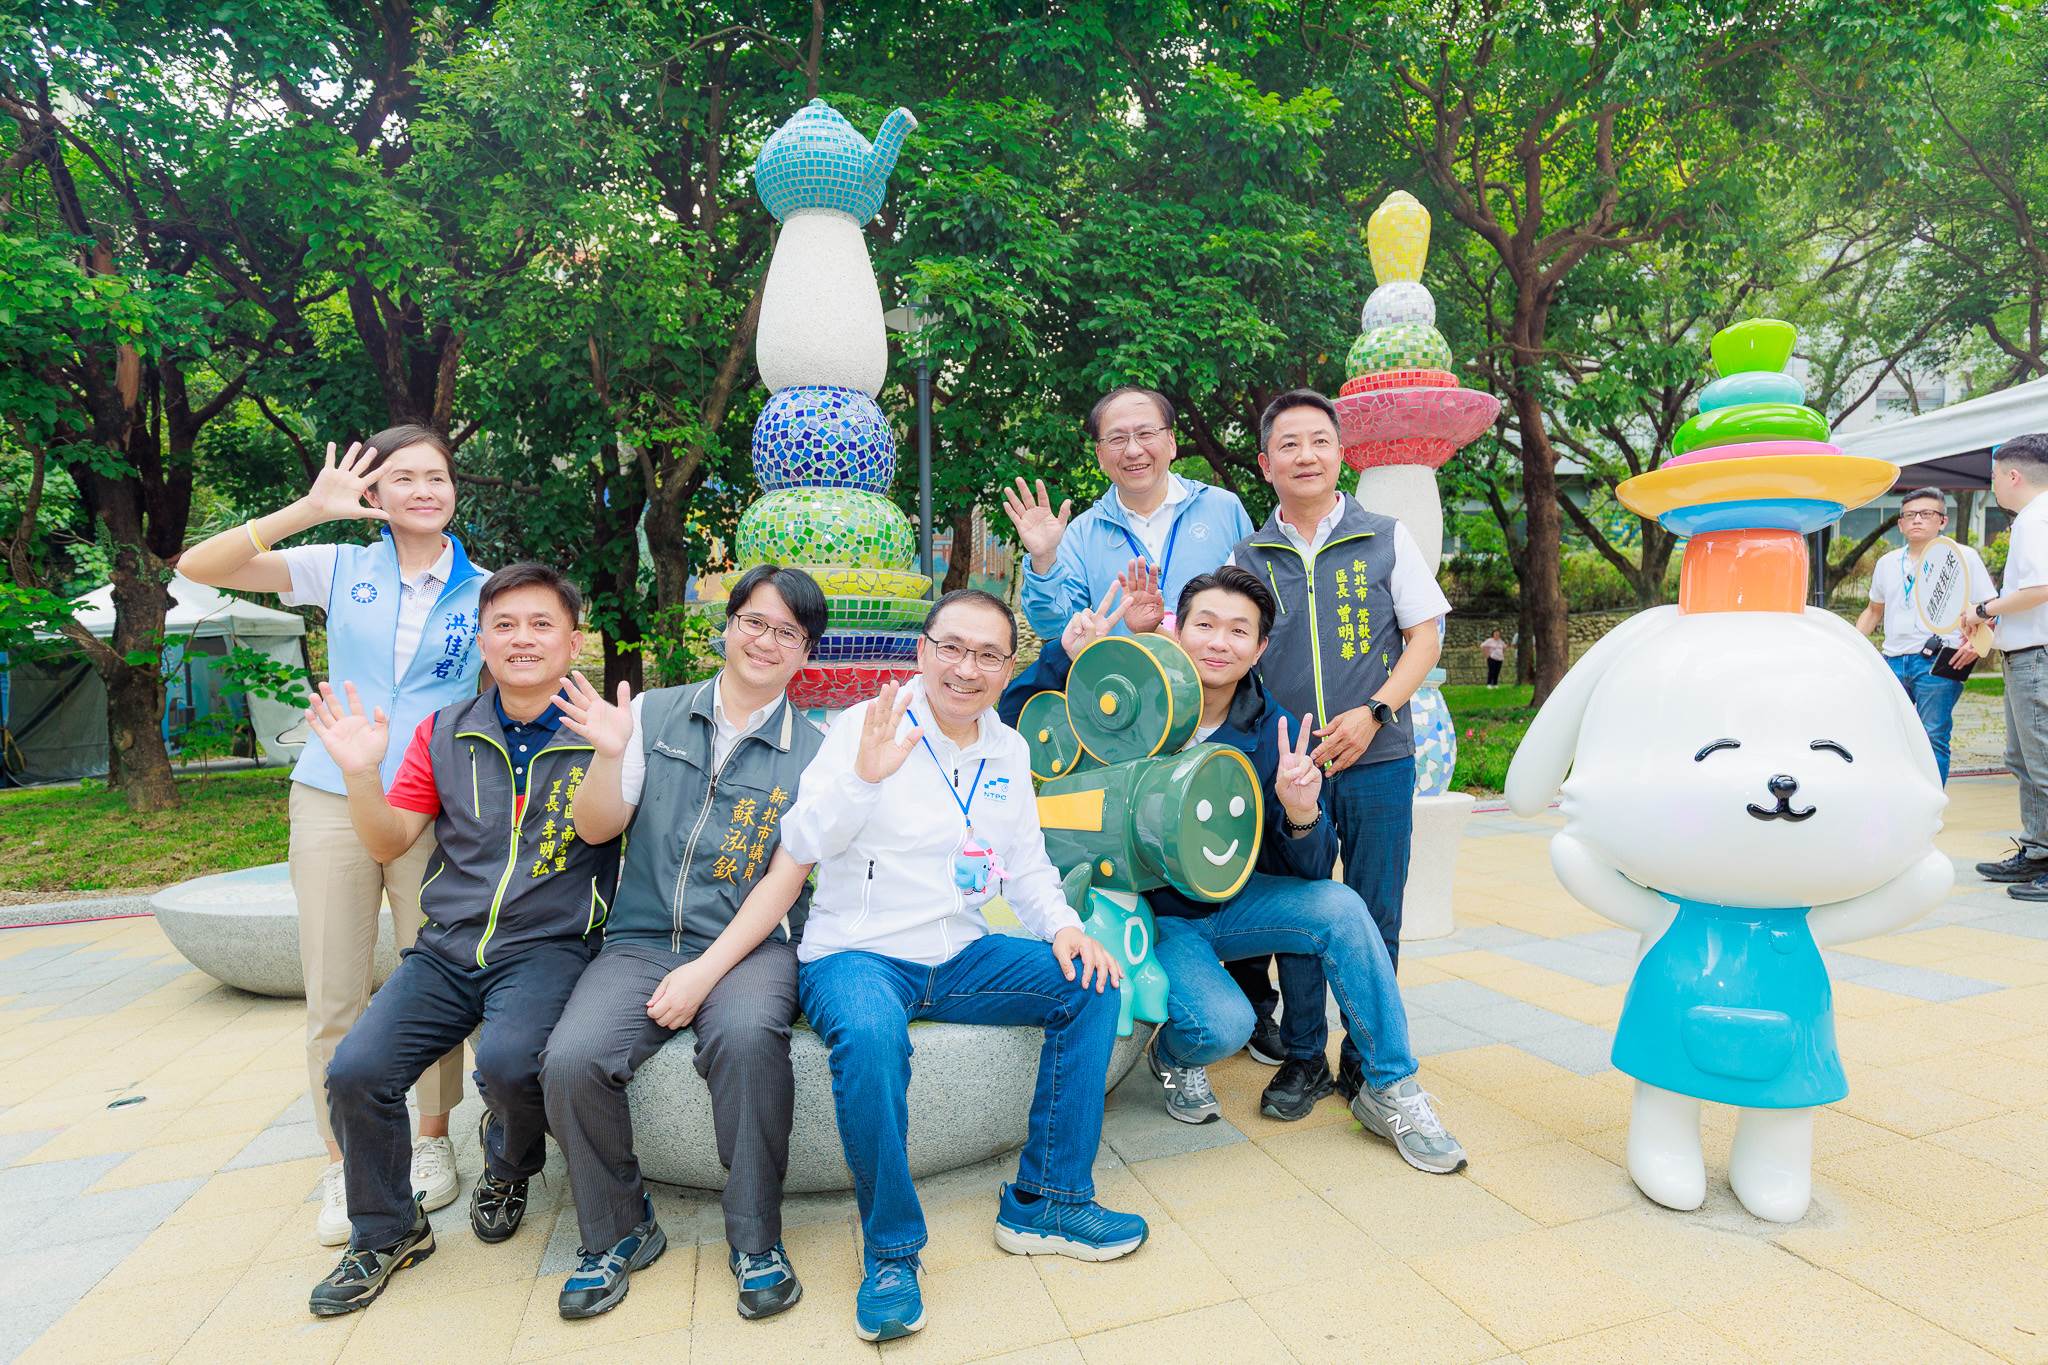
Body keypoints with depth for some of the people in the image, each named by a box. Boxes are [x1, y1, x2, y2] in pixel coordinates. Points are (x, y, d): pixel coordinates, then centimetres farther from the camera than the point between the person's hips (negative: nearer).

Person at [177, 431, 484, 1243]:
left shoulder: (482, 592, 4)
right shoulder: (342, 570, 5)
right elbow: (199, 567, -2)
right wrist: (310, 509, -11)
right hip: (333, 800, 1)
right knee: (332, 995, 5)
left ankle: (433, 1141, 26)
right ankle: (343, 1167, 20)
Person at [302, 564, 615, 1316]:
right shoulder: (446, 732, 9)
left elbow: (601, 829, -18)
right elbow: (389, 841, 9)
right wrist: (361, 774, -9)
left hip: (547, 945, -4)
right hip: (447, 946, 4)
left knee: (509, 1063, -28)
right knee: (355, 1070, -13)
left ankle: (508, 1166, 11)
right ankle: (387, 1233, 16)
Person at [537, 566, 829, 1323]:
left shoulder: (812, 750, 2)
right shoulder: (654, 713, 7)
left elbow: (784, 881, -5)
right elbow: (597, 828, 5)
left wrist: (706, 972, -15)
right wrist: (608, 755, -15)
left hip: (749, 944, -2)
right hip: (642, 939, 2)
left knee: (747, 1034, -33)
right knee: (572, 1059, -23)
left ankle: (755, 1239, -10)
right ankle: (618, 1231, 5)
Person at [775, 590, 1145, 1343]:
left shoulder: (1009, 749, 9)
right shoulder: (864, 727, -9)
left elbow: (1027, 865, 13)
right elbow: (801, 845, -17)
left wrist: (1064, 926, -6)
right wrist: (863, 775, -35)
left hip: (960, 957, 6)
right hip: (857, 955, -5)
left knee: (1090, 985, -11)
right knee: (870, 1038, -36)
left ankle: (1046, 1201, 1)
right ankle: (890, 1247, -12)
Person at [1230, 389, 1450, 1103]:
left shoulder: (1386, 539, 5)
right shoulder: (1247, 558, 7)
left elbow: (1425, 637, 5)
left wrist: (1373, 713, -9)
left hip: (1377, 760, 0)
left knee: (1373, 920, 7)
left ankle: (1368, 1063, 24)